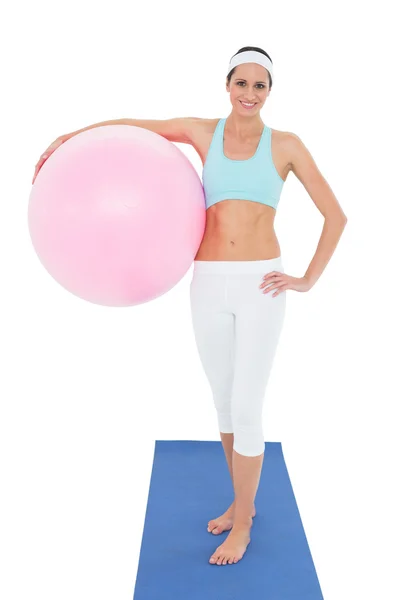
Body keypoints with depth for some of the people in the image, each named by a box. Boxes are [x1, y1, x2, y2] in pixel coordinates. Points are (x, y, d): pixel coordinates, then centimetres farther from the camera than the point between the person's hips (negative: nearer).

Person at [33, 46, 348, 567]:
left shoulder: (287, 145, 2)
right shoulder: (204, 133, 8)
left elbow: (336, 216, 4)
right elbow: (131, 126, 16)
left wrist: (307, 281, -2)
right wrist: (67, 137, 8)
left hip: (260, 286, -3)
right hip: (209, 285, 3)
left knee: (246, 410, -3)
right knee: (225, 403, 13)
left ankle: (242, 525, 17)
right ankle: (242, 501, 35)